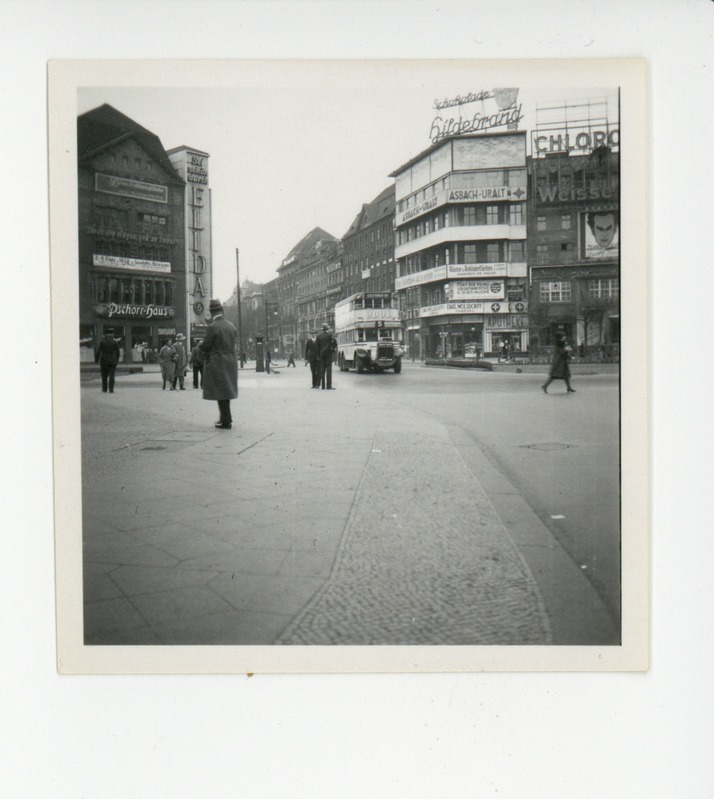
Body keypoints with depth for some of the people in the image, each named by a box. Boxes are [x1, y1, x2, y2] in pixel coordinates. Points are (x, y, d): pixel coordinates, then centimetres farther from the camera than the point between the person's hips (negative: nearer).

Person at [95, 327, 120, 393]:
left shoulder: (102, 342, -5)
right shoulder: (115, 342, -3)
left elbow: (98, 352, -7)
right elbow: (117, 353, 5)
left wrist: (96, 360, 3)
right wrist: (117, 360, 20)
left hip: (104, 362, 0)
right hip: (112, 362, 0)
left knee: (104, 376, 11)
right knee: (111, 376, 0)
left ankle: (104, 390, 14)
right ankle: (111, 390, -6)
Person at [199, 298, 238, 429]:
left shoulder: (213, 327, -16)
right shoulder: (231, 326, 6)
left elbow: (205, 346, -13)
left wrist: (200, 345, 11)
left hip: (217, 363, -7)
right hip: (230, 362, 7)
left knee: (220, 393, 0)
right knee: (226, 391, 18)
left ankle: (226, 421, 3)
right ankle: (226, 418, 27)